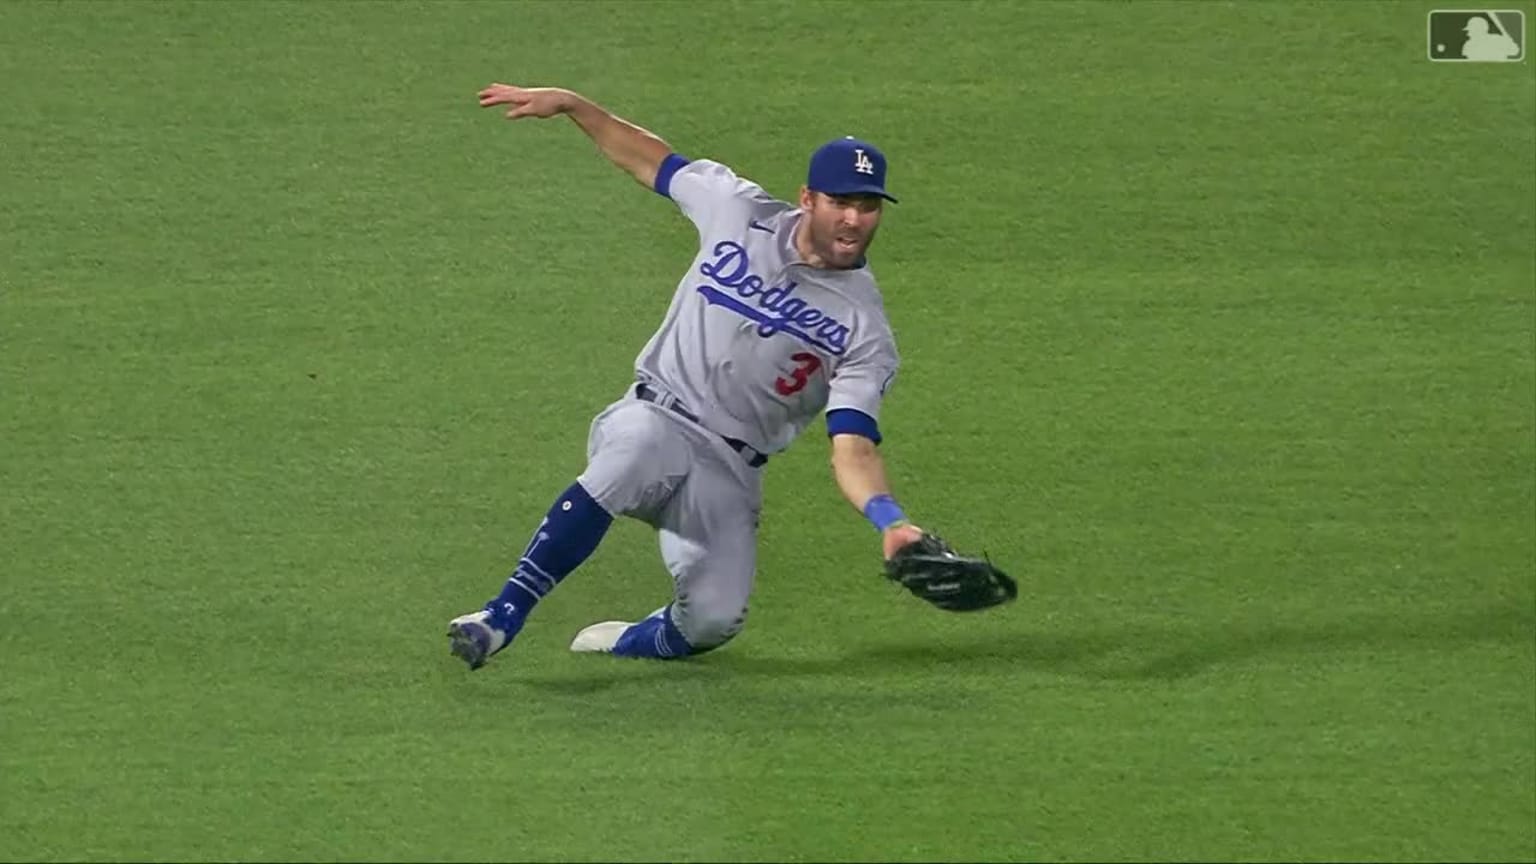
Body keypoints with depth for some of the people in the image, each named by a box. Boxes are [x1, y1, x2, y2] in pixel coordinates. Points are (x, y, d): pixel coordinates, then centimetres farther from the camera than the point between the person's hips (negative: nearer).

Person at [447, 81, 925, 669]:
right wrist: (567, 104, 7)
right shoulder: (738, 210, 0)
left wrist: (889, 521, -36)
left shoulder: (863, 329, -7)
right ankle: (501, 618, -36)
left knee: (713, 621, -18)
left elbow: (853, 449, -17)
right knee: (630, 460, -37)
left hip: (731, 470, 0)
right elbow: (649, 158, 16)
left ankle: (628, 643, 17)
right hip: (656, 416, 0)